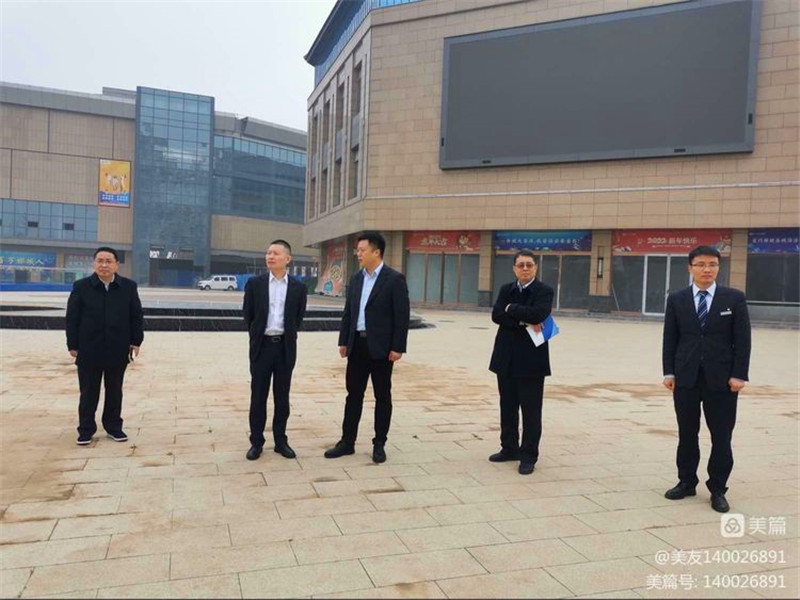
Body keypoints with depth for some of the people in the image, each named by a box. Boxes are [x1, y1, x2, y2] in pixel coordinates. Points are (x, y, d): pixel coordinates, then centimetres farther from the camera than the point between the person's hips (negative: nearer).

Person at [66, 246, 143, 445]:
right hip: (89, 351, -1)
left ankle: (114, 427, 25)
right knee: (88, 393, 7)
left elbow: (137, 316, 5)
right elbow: (72, 318, -1)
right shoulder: (81, 286, -3)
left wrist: (136, 341, 1)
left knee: (115, 391, 13)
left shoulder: (128, 287, 1)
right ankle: (86, 430, 19)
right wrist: (73, 345, -3)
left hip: (118, 351, 1)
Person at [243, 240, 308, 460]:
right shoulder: (254, 283, -1)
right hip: (262, 345, 0)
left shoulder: (298, 288, 1)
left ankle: (280, 440, 19)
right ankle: (256, 442, 15)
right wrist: (258, 335, 10)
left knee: (282, 396, 8)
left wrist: (287, 336, 9)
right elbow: (248, 315, 8)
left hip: (285, 347, 1)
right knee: (258, 395, 5)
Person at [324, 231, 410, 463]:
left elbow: (402, 315, -11)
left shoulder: (394, 279, -8)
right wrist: (343, 341, 9)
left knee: (382, 396, 6)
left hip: (381, 347, -5)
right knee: (353, 394, 10)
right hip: (357, 344, 6)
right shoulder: (356, 279, 11)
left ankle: (379, 444, 17)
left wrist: (397, 347, -15)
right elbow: (348, 313, 14)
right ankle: (347, 442, 19)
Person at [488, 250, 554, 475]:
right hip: (506, 358, 5)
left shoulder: (544, 291, -4)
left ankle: (529, 455, 11)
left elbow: (538, 314, -23)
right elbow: (496, 315, -6)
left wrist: (511, 309, -11)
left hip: (531, 359, -5)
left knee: (530, 409, 1)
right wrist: (523, 321, -17)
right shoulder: (506, 290, 10)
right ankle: (509, 448, 27)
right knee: (507, 406, 13)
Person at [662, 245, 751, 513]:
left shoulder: (734, 298, 1)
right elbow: (670, 339, 5)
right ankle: (686, 482, 25)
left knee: (721, 437, 4)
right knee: (687, 434, 10)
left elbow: (742, 339, -1)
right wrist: (669, 372, -1)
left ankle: (718, 490, 18)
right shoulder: (676, 299, 4)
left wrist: (739, 375, -8)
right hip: (686, 378, 1)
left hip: (721, 379, -1)